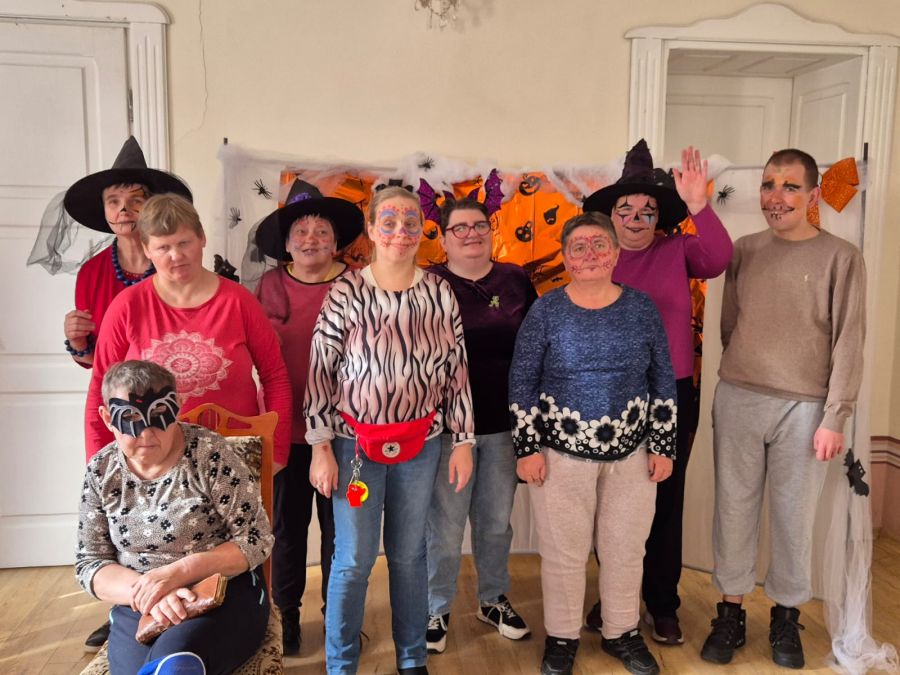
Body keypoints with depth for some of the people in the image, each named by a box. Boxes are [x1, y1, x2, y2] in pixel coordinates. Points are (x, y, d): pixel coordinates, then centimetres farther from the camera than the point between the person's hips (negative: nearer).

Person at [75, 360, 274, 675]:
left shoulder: (209, 453, -12)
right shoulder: (101, 472, 1)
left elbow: (256, 539, -9)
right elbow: (89, 563, 4)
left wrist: (179, 572, -21)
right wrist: (144, 591, -16)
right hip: (139, 608, 4)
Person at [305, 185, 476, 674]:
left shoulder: (440, 293, 0)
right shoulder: (345, 292, -8)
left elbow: (457, 370, 4)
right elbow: (320, 371, -6)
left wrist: (463, 441, 3)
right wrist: (320, 448, -7)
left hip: (421, 441, 2)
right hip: (355, 440, -2)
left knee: (410, 555, 14)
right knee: (353, 560, 5)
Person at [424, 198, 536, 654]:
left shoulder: (516, 280, 3)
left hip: (504, 423, 3)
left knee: (496, 521, 18)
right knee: (445, 526, 7)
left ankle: (493, 599, 38)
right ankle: (436, 609, 28)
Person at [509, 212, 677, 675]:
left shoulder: (641, 307, 0)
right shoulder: (546, 310, -6)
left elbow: (663, 381, 5)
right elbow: (522, 383, -4)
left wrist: (664, 445, 2)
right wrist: (526, 448, -7)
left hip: (632, 452, 2)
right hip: (561, 452, -2)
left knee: (625, 549, 14)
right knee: (563, 552, 9)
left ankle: (621, 633, 36)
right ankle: (561, 637, 30)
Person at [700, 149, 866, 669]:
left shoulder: (841, 257, -3)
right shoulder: (745, 250, 6)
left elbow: (848, 344, -5)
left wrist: (835, 417, -8)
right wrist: (741, 378, 9)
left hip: (804, 408, -2)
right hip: (737, 400, 3)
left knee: (794, 516, 8)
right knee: (734, 509, 9)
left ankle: (786, 616, 28)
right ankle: (731, 612, 24)